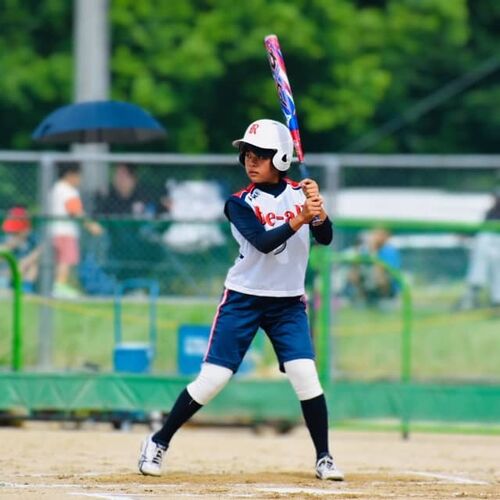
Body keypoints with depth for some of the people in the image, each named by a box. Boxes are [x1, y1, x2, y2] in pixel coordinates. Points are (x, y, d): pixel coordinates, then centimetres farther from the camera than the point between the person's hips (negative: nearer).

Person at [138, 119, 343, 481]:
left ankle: (324, 458, -2)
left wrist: (319, 210, -33)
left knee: (305, 373, -14)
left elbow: (325, 238, -13)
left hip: (288, 303, 1)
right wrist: (298, 220, -36)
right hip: (243, 299, -1)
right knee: (213, 378, -5)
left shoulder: (300, 193, -2)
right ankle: (159, 442, 9)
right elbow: (264, 242, -23)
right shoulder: (240, 203, -8)